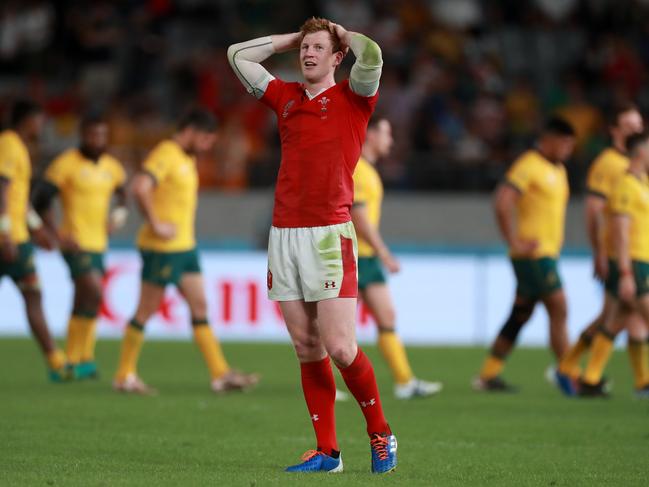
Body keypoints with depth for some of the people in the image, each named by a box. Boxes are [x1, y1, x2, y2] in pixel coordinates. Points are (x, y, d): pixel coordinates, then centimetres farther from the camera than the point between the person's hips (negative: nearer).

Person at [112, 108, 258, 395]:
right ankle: (125, 376, 7)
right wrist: (155, 224, -24)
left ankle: (221, 374, 6)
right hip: (162, 249, -10)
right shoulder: (165, 155, -15)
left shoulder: (188, 159, 16)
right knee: (146, 311, -2)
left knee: (199, 307, 6)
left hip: (185, 247, 10)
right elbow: (140, 187, -30)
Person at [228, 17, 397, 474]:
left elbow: (371, 54, -17)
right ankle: (327, 452, 8)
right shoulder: (285, 96, 17)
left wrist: (343, 33, 2)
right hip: (283, 232, 5)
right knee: (307, 349, 4)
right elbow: (238, 54, 25)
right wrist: (292, 38, 22)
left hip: (329, 234, -5)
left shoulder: (352, 97, 2)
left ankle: (380, 432, 9)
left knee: (340, 348, -11)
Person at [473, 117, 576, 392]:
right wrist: (515, 243, -21)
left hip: (546, 254, 9)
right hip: (533, 254, -9)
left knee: (519, 317, 9)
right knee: (559, 310, -9)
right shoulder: (528, 166, -13)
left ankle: (488, 376, 12)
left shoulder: (558, 170, 17)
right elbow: (503, 202, -23)